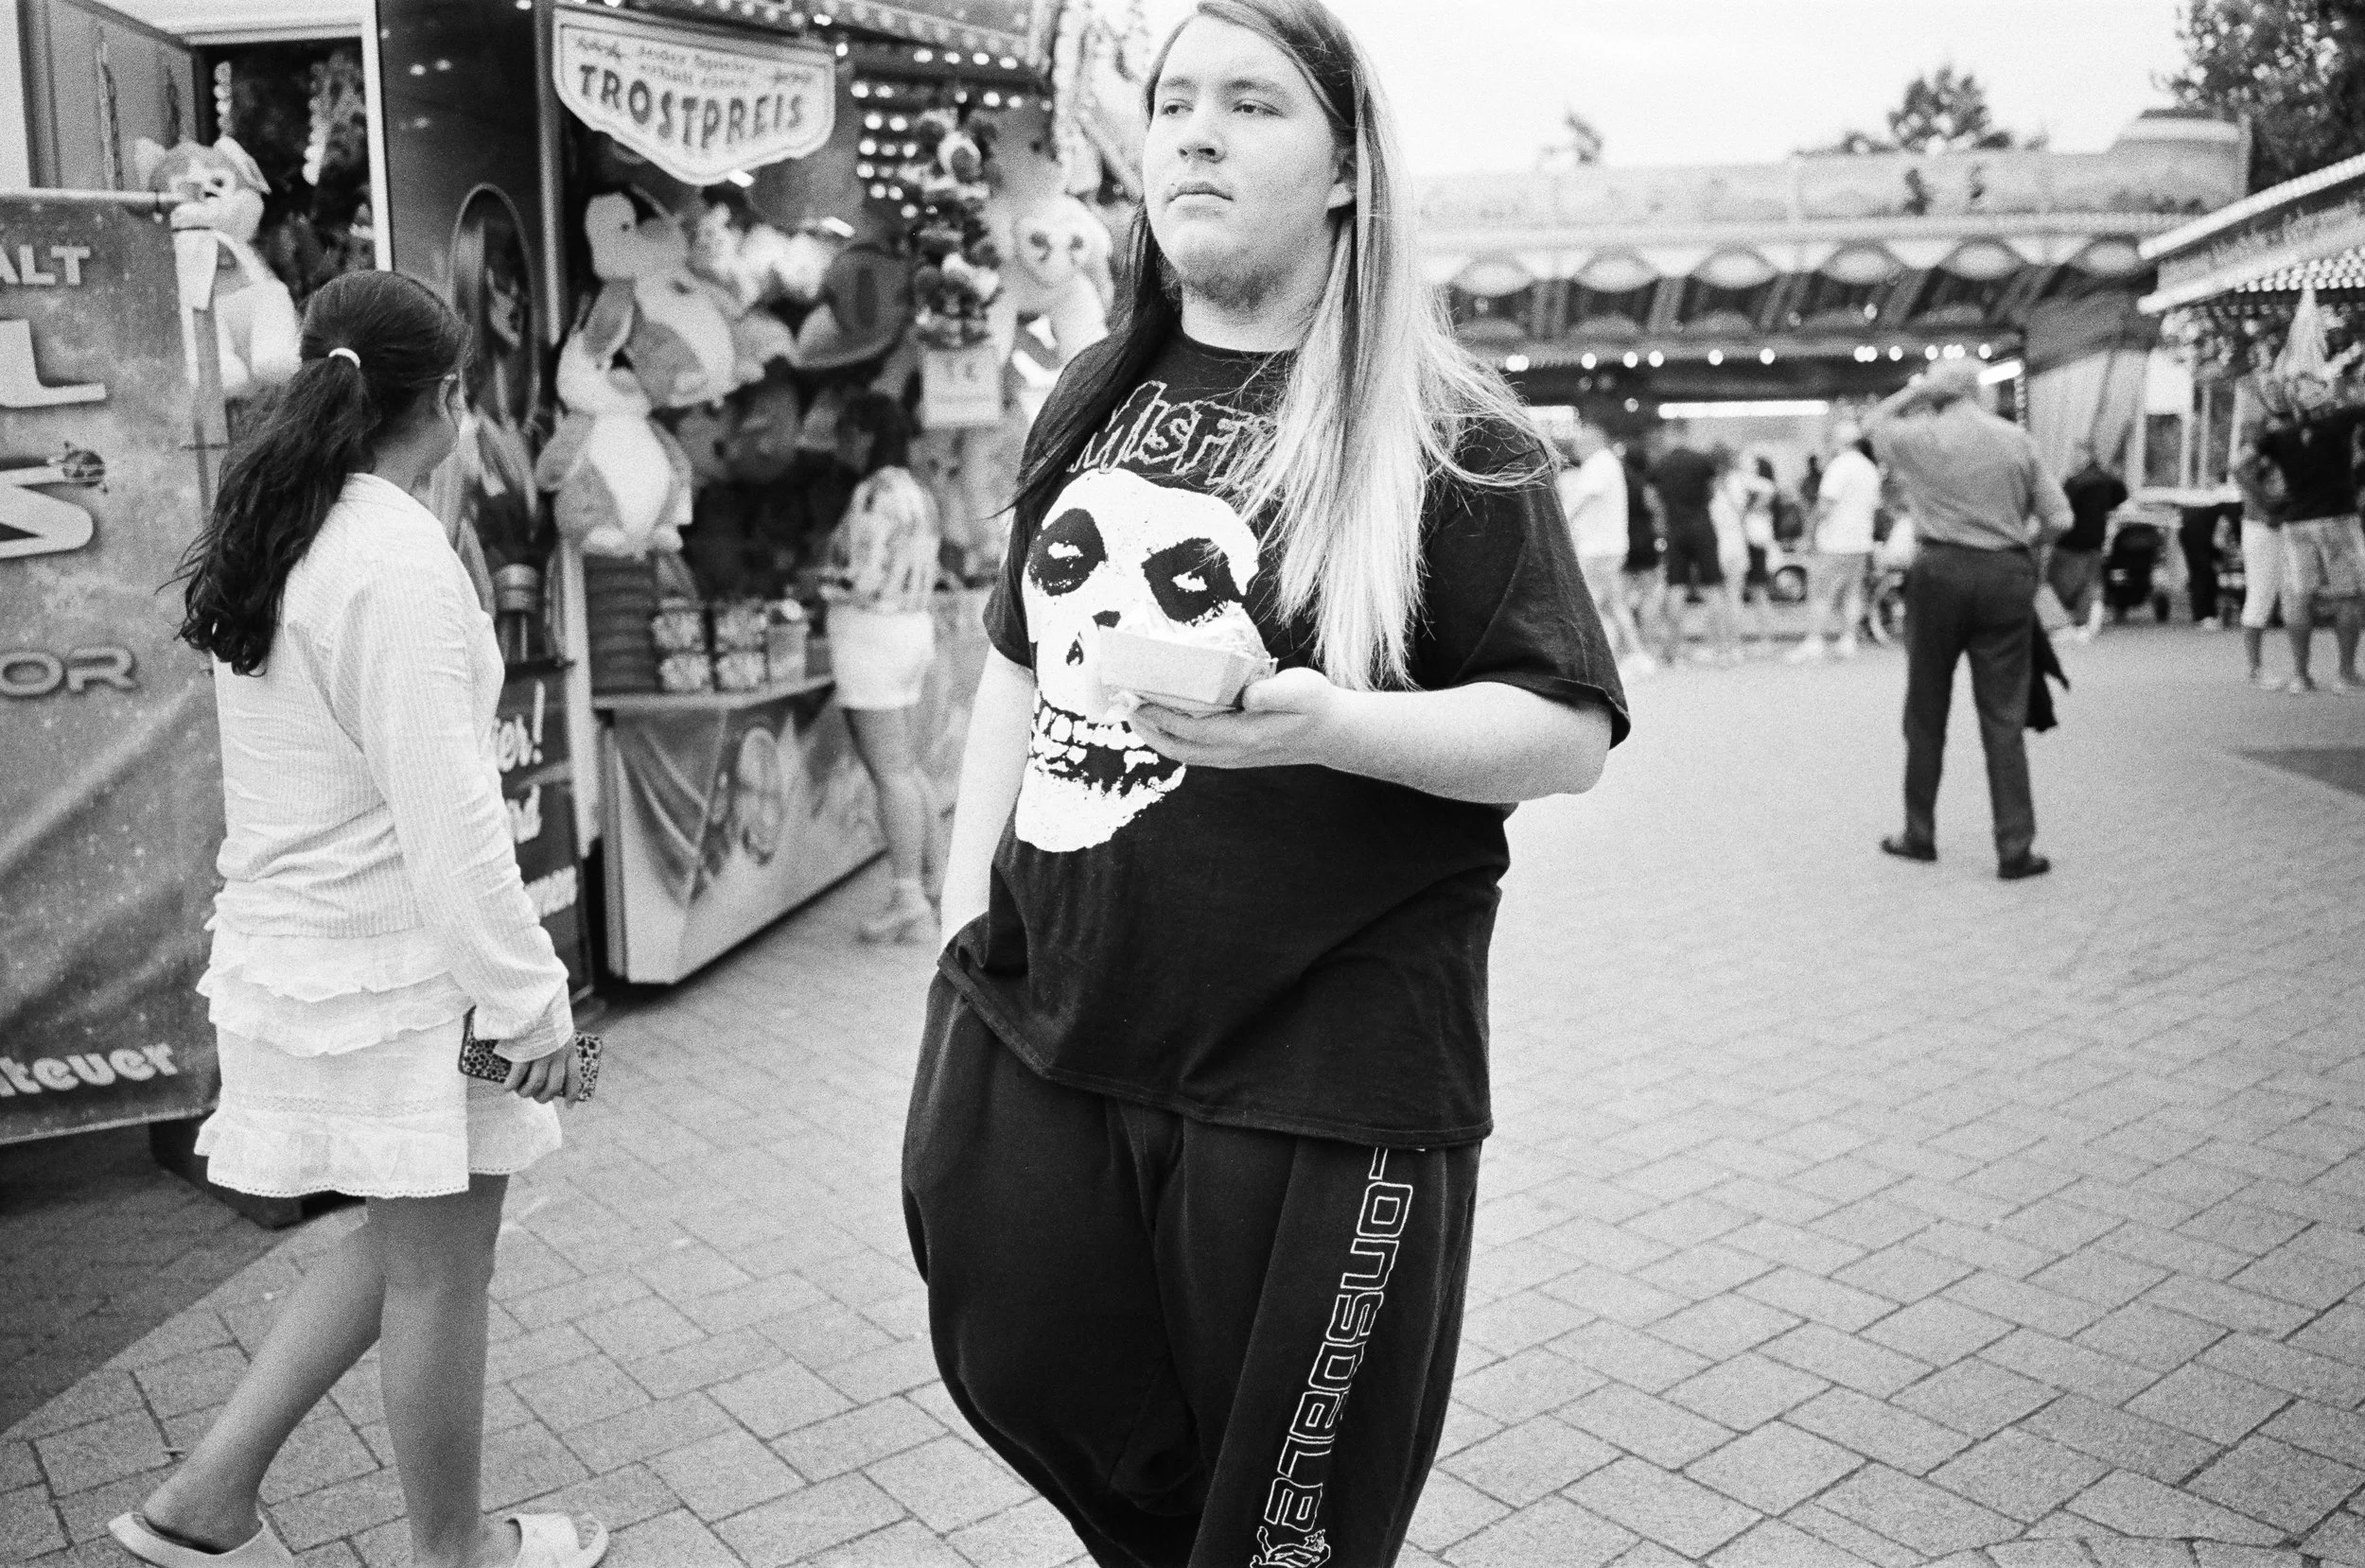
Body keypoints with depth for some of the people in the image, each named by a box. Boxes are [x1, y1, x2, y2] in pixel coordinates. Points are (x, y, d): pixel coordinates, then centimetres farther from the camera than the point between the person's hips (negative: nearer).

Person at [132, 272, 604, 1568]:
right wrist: (531, 998, -16)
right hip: (389, 974, -9)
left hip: (289, 943, 9)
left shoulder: (266, 538, 7)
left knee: (414, 1238, 22)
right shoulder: (398, 561, -21)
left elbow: (306, 764, 11)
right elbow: (446, 819, -22)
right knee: (437, 1265, 9)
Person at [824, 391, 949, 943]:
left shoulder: (875, 494, -16)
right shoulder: (915, 493, 13)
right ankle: (935, 883, 20)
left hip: (872, 637, -10)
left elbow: (862, 580, -21)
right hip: (912, 630, 10)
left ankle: (910, 905, 0)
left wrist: (818, 587, -3)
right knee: (907, 770, 16)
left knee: (891, 774, -5)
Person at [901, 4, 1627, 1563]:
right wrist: (966, 901, 12)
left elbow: (1571, 733, -9)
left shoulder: (1446, 440, -7)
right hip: (1036, 1026, 5)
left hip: (1318, 1079, -4)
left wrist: (1325, 724, -25)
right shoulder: (1096, 397, 9)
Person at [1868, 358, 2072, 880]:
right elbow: (2059, 519, 2)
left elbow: (1873, 423, 22)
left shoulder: (1920, 435, -1)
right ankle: (2015, 848, 3)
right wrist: (2021, 544, 18)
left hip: (1940, 572, -1)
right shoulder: (2016, 438, 3)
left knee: (1926, 712, 11)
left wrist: (1915, 391, 14)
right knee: (2004, 716, 4)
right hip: (2008, 576, 1)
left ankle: (1919, 835, 19)